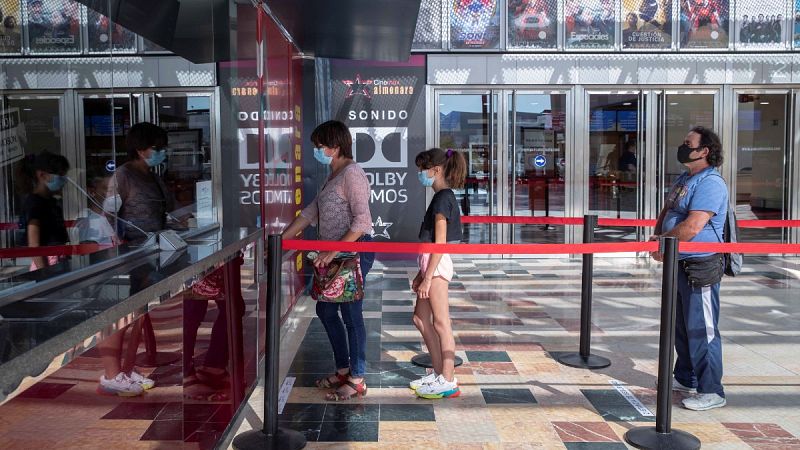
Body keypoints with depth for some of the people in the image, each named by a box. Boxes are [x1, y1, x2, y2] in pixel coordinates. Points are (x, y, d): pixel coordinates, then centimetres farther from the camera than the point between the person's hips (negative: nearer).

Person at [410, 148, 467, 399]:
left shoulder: (443, 198, -13)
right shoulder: (441, 197, 16)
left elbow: (440, 243, -18)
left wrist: (427, 277, -19)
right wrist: (421, 274, 20)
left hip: (437, 265, -10)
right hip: (432, 264, 10)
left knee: (441, 323, -4)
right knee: (420, 319, 15)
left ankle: (448, 382, 4)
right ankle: (439, 373, 23)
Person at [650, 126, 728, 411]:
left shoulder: (710, 183, -17)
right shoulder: (684, 179, 15)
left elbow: (692, 227, -25)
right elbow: (667, 212, 22)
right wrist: (658, 236, 3)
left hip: (700, 267, -10)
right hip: (679, 265, 10)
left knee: (701, 330, -3)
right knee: (681, 326, 19)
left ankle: (711, 391, 7)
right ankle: (685, 379, 33)